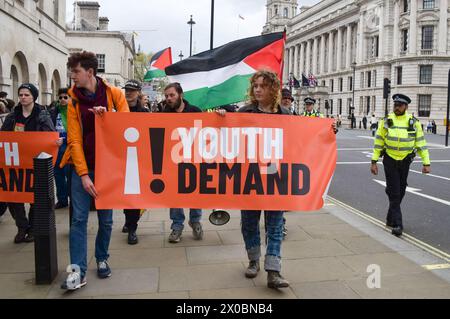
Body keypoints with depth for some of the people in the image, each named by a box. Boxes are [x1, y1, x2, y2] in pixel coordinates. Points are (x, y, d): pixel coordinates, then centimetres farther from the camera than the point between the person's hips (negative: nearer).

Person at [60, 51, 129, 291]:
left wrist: (107, 117, -19)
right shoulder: (74, 101, 1)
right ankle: (78, 270, 4)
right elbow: (74, 139, -5)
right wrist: (83, 174, -12)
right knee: (78, 218, -3)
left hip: (108, 167, 0)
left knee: (106, 219, 10)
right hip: (82, 167, 0)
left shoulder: (114, 94, -1)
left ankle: (102, 259, 28)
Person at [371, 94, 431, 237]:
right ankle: (397, 224, -5)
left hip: (405, 161, 2)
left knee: (400, 192, 11)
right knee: (394, 193, -5)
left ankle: (391, 219, 28)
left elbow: (421, 143, 1)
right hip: (390, 161, -2)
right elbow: (378, 142, 1)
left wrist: (426, 163, -3)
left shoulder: (413, 123, -1)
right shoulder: (386, 121, -3)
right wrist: (374, 162, -3)